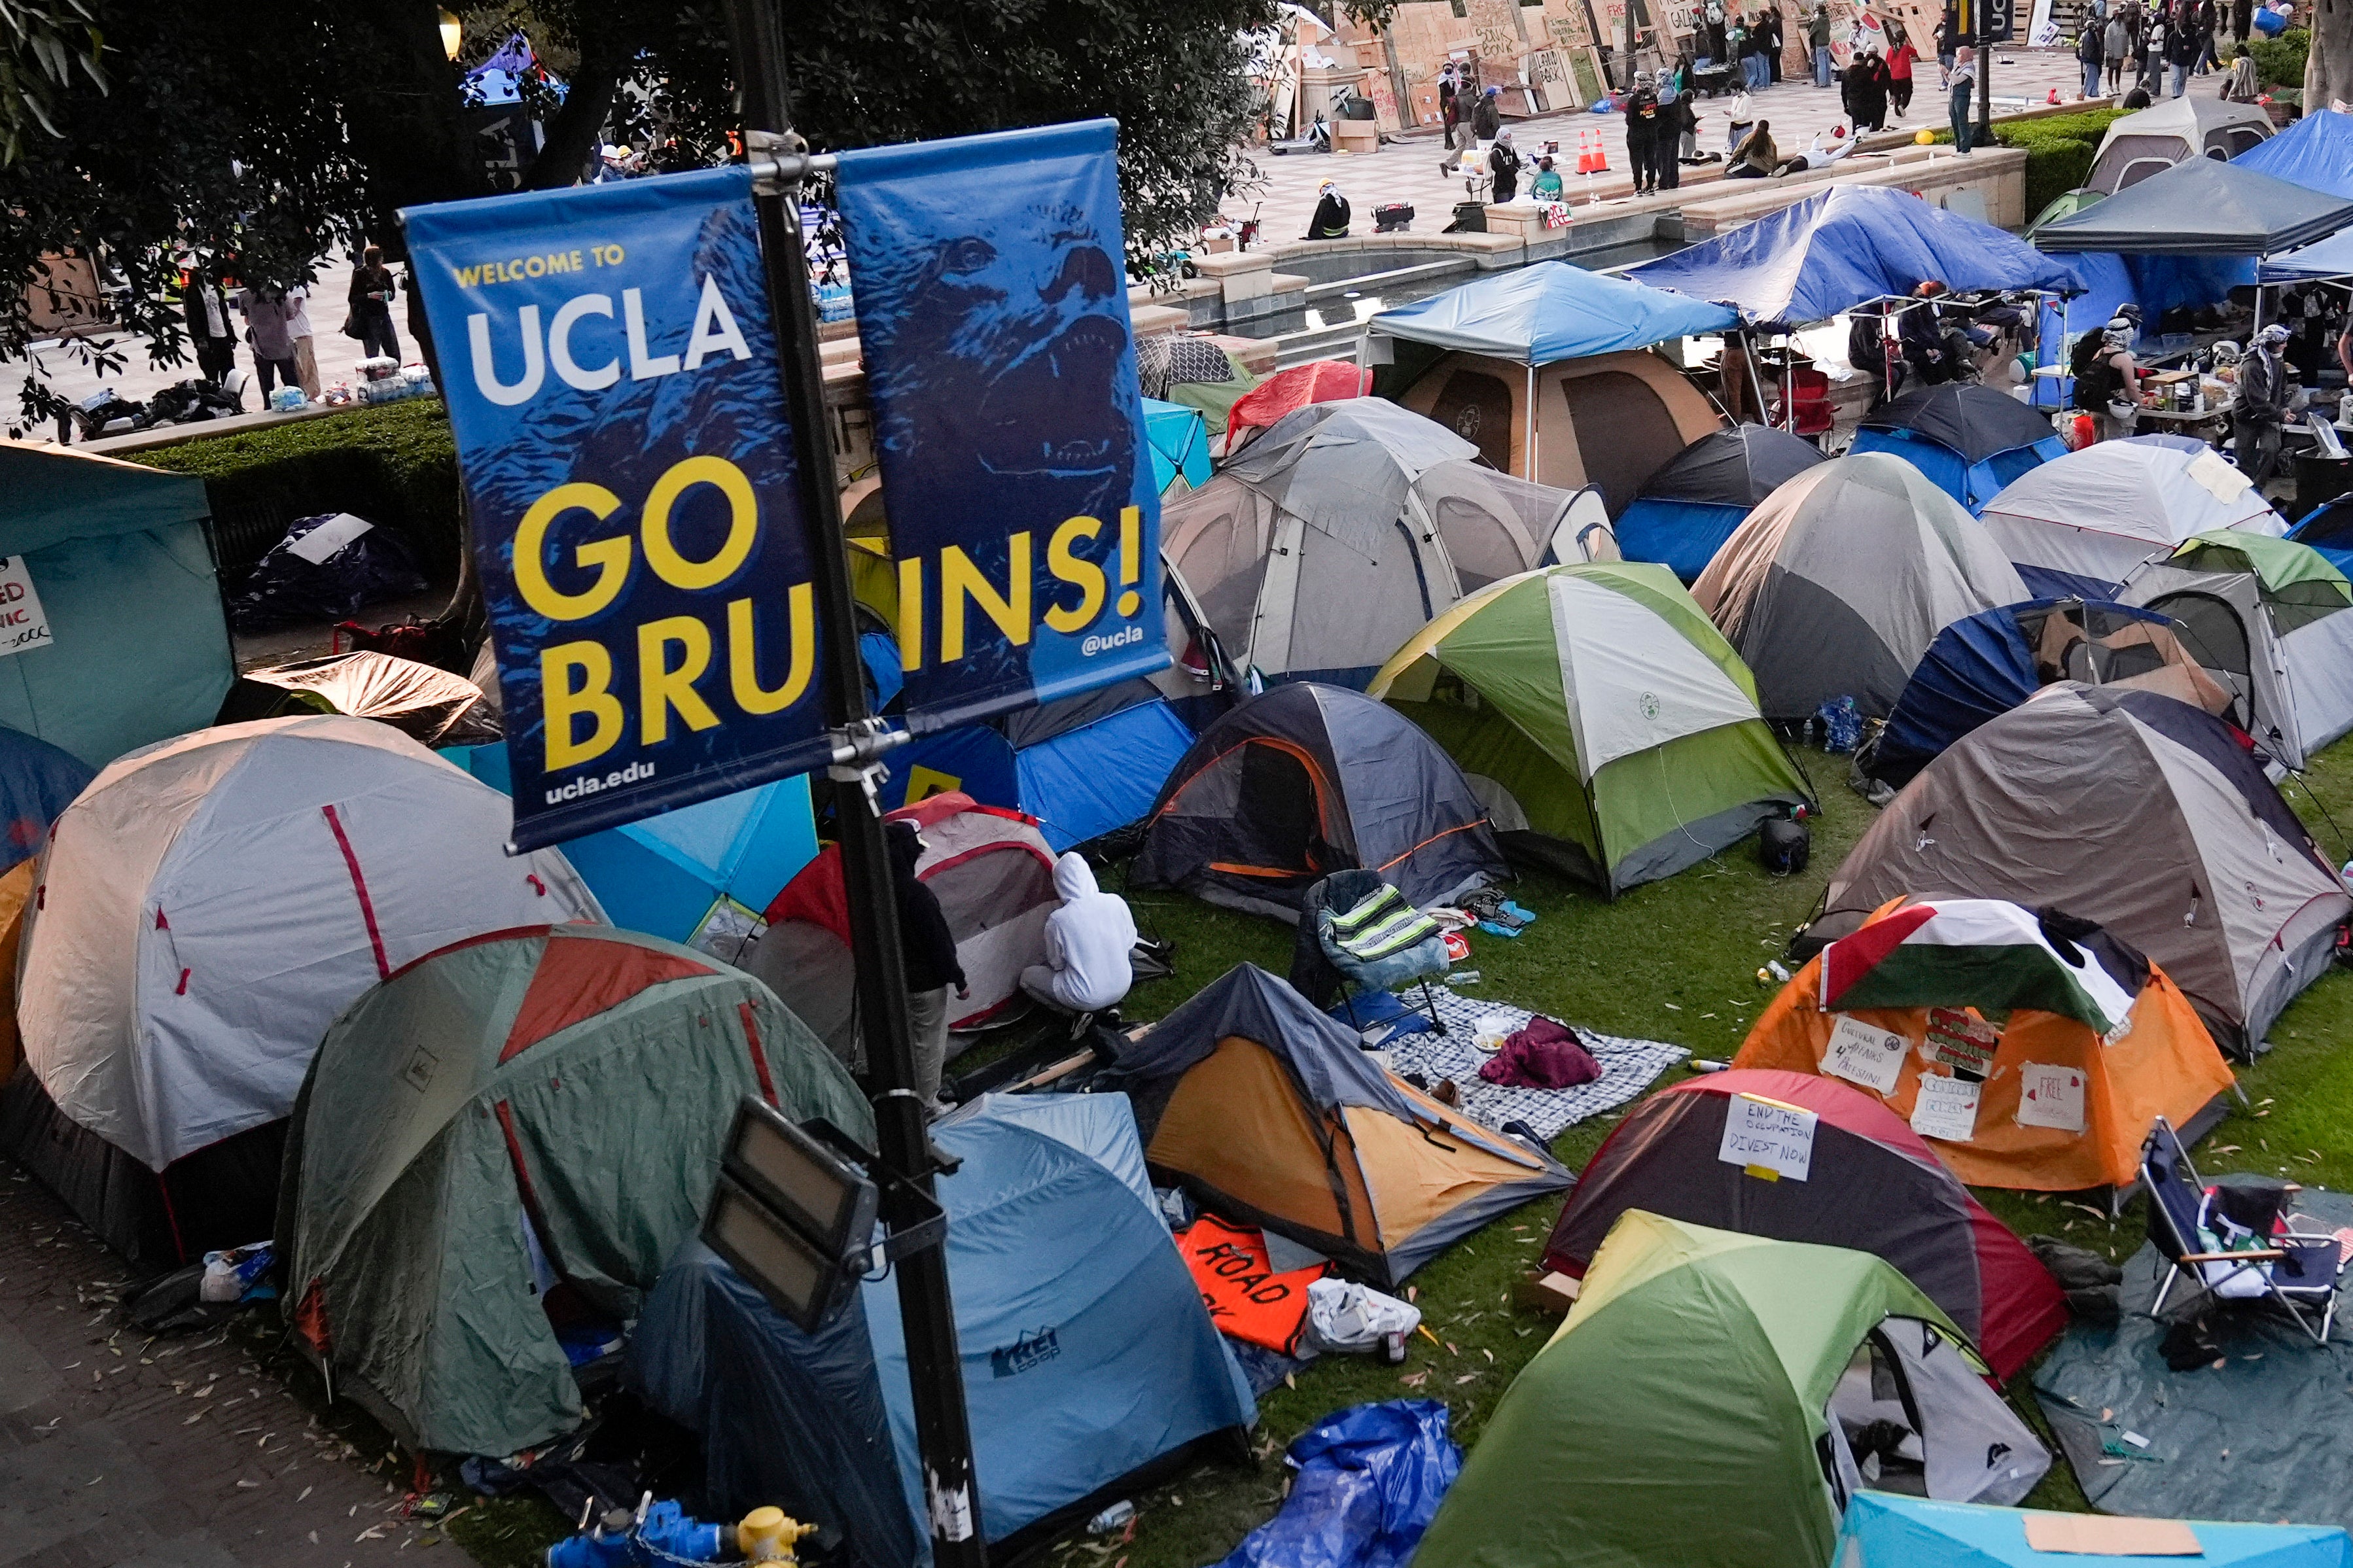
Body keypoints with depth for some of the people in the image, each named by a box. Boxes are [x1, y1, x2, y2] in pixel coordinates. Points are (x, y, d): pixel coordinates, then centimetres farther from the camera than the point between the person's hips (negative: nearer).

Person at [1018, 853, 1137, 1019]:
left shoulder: (1057, 920, -19)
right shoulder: (1116, 903, -10)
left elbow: (1056, 964, -4)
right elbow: (1130, 943, 5)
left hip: (1086, 999, -4)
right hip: (1121, 989, 4)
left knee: (1027, 976, 17)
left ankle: (1077, 1014, 3)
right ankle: (1109, 1008, 15)